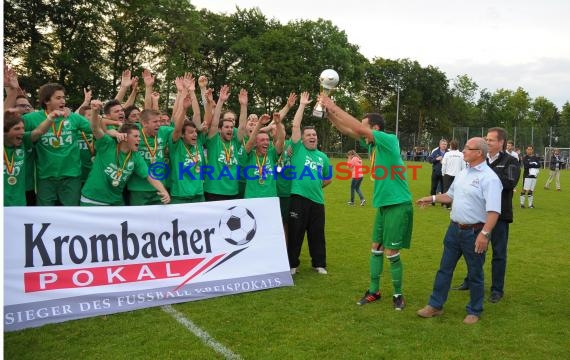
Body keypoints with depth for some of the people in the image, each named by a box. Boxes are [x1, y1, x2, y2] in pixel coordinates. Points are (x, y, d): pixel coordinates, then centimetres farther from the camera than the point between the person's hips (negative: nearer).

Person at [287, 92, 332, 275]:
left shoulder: (322, 156, 13)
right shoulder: (297, 149, 2)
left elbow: (328, 178, 25)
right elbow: (295, 126, -7)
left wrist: (316, 185, 11)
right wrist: (302, 105, -5)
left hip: (317, 199, 4)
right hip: (299, 198, -4)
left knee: (317, 233, 11)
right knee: (295, 232, 3)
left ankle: (319, 264, 23)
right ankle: (292, 264, 15)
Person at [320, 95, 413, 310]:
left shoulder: (390, 140, -15)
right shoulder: (372, 144, 7)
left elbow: (357, 128, -25)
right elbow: (346, 130, 9)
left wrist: (334, 107, -18)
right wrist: (328, 111, -4)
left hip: (398, 205, -8)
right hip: (383, 204, 8)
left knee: (391, 253, -1)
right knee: (376, 249, 13)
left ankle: (398, 295, 16)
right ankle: (374, 291, 25)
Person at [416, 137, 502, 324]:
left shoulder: (489, 178, -17)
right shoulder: (463, 174, 9)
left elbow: (493, 210, -24)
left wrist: (485, 233, -31)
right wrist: (432, 198, 16)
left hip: (475, 232, -7)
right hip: (455, 228, 7)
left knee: (475, 274, 9)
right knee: (445, 268, 13)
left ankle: (474, 311, 26)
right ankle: (435, 305, 24)